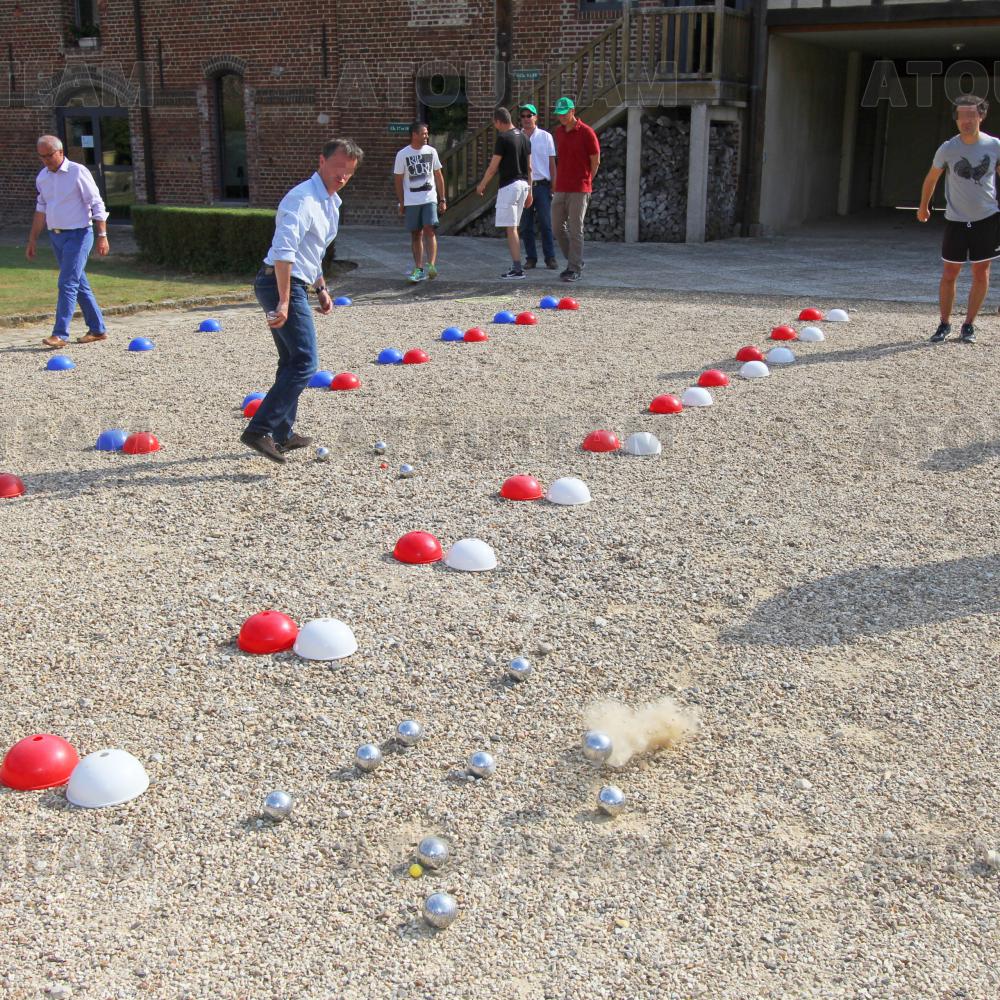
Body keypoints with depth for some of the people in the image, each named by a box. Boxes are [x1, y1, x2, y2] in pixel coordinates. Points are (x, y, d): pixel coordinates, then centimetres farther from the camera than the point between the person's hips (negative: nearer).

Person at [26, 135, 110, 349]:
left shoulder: (78, 172, -10)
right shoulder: (42, 177, 10)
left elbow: (97, 205, -10)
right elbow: (41, 209, 19)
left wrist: (102, 235, -15)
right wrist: (33, 239, 19)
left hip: (78, 235, -7)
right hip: (56, 236, 7)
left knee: (67, 284, -13)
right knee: (80, 285, 11)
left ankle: (60, 334, -12)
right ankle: (97, 329, 19)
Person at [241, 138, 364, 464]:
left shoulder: (330, 202, 16)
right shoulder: (304, 199, -18)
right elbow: (283, 251, -30)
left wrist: (321, 288, 24)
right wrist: (284, 302, -34)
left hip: (292, 286, 11)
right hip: (282, 284, -11)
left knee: (292, 362, 17)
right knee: (305, 363, -15)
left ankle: (282, 435, 27)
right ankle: (259, 430, -18)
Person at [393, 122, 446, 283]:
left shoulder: (431, 151, 5)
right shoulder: (402, 154, -2)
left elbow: (439, 176, 10)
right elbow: (398, 180, 3)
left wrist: (442, 200, 7)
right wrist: (401, 203, 2)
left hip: (430, 199, 0)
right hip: (411, 201, 0)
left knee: (429, 230, -14)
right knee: (416, 234, 5)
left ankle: (431, 265, -19)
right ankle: (418, 269, 11)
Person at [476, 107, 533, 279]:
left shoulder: (503, 138, -12)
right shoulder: (524, 137, 11)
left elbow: (493, 167, -10)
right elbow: (529, 167, 15)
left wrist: (481, 185, 4)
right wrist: (529, 190, 20)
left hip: (508, 186, -8)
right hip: (523, 184, 8)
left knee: (511, 228, -6)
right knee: (513, 228, 14)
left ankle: (517, 269, -9)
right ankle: (516, 266, 14)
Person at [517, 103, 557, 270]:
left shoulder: (545, 137, 3)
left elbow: (552, 163, 5)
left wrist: (554, 186, -1)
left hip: (541, 185, -2)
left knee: (545, 224, -1)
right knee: (526, 226, 5)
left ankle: (550, 258, 4)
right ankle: (531, 258, 12)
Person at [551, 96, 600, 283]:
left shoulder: (586, 132, -8)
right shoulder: (558, 131, 11)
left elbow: (595, 161, -4)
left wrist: (585, 182, 2)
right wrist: (558, 181, 15)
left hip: (579, 190, -6)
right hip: (560, 189, 7)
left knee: (575, 229, -4)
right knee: (557, 226, 7)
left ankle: (574, 269, 1)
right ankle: (575, 261, 22)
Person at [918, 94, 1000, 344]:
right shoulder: (948, 148, -6)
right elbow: (931, 178, 9)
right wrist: (923, 207, 18)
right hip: (956, 220, 0)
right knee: (949, 274, 1)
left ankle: (969, 325, 14)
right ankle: (944, 324, 15)